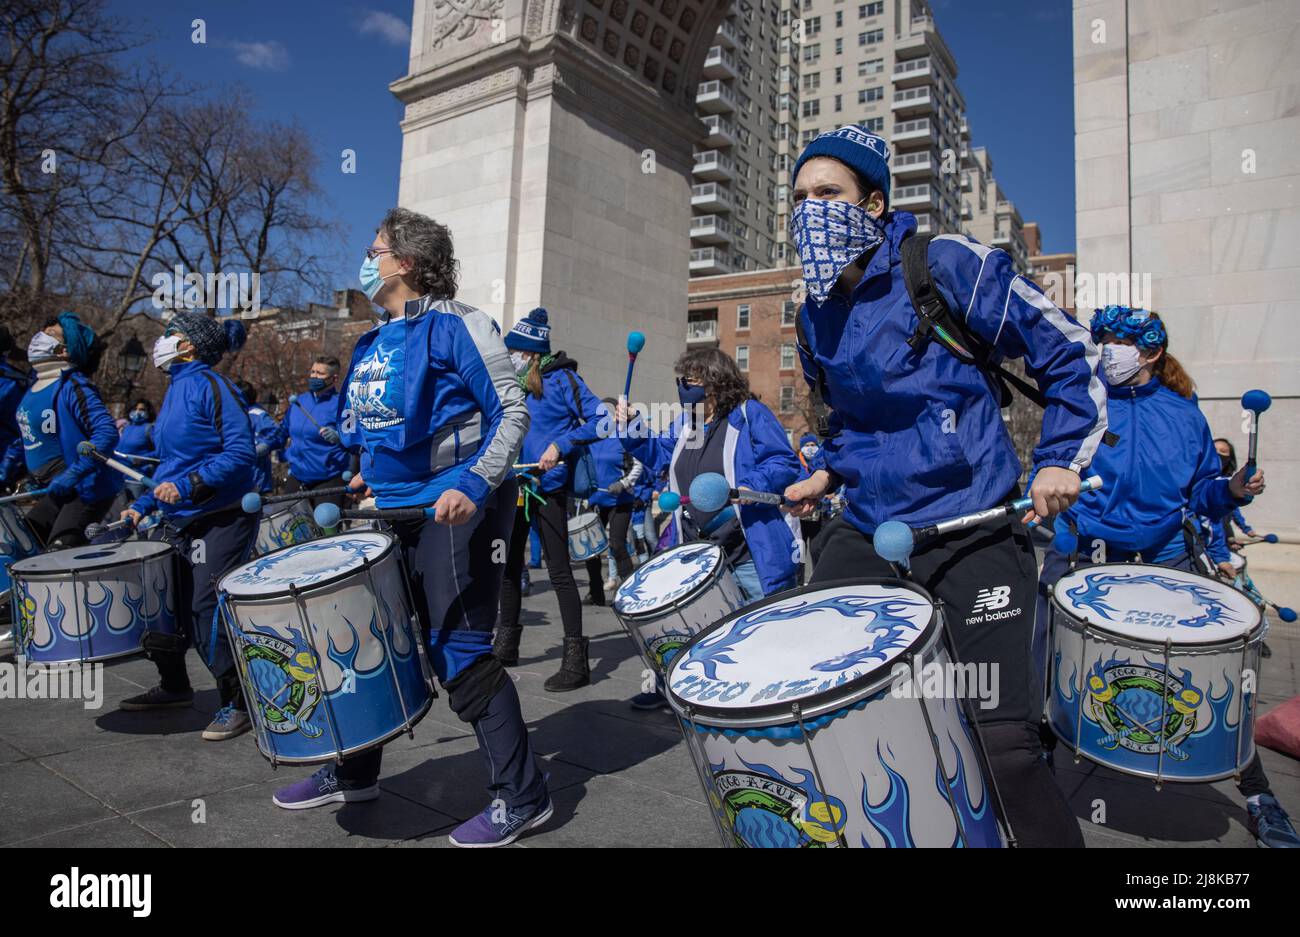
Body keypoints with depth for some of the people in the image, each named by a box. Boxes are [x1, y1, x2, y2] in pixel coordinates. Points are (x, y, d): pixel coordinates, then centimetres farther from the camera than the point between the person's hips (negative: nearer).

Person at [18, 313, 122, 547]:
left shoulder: (72, 387, -17)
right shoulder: (35, 386, 11)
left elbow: (107, 432, -28)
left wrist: (69, 477, -26)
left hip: (88, 490, -9)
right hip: (58, 492, 9)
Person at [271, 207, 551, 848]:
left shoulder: (453, 324, -10)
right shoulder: (377, 343, 15)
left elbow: (511, 410, -14)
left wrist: (474, 484, -24)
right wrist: (374, 475, 15)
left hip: (450, 510, -9)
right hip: (394, 508, 9)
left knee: (459, 651, -8)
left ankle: (522, 796, 5)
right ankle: (354, 774, 36)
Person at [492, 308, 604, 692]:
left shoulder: (560, 379, -9)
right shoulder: (515, 384, 12)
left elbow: (598, 419, -16)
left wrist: (560, 446, -22)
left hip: (548, 486, -7)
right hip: (516, 483, 8)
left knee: (558, 569, -5)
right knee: (509, 562, 14)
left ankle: (576, 659, 2)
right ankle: (506, 642, 30)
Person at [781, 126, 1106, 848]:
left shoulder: (945, 266, -8)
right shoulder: (817, 315, 10)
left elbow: (1069, 351, -1)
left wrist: (1062, 459, -8)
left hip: (970, 527, -5)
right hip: (865, 531, 6)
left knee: (1002, 740, -8)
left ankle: (1050, 834, 21)